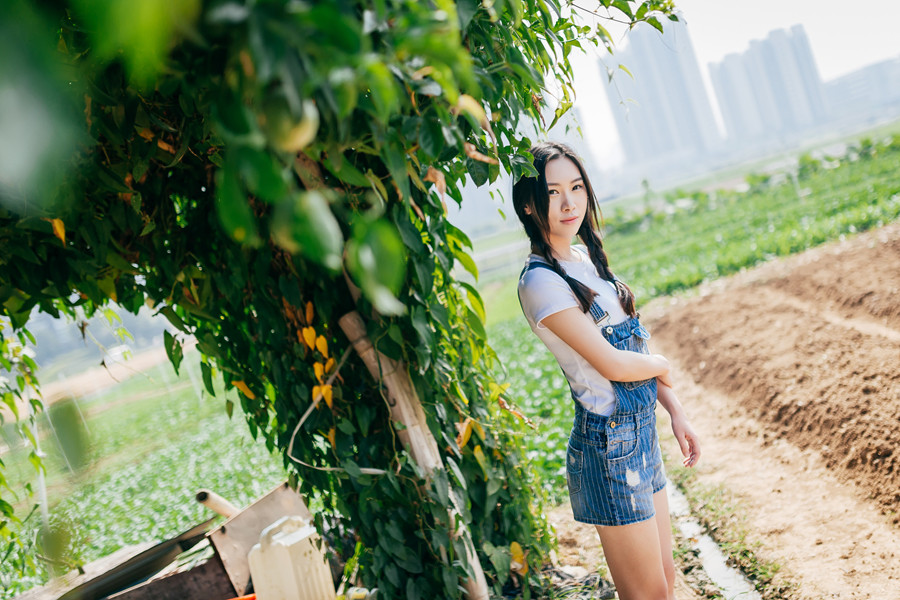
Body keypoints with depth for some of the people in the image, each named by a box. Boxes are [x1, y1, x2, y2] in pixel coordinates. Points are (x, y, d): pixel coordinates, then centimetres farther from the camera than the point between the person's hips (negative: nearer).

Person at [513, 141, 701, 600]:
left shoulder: (587, 257, 7)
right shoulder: (540, 280, -19)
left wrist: (676, 412, 11)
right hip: (609, 444, -8)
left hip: (640, 431, 8)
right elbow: (611, 363, -20)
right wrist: (661, 366, -1)